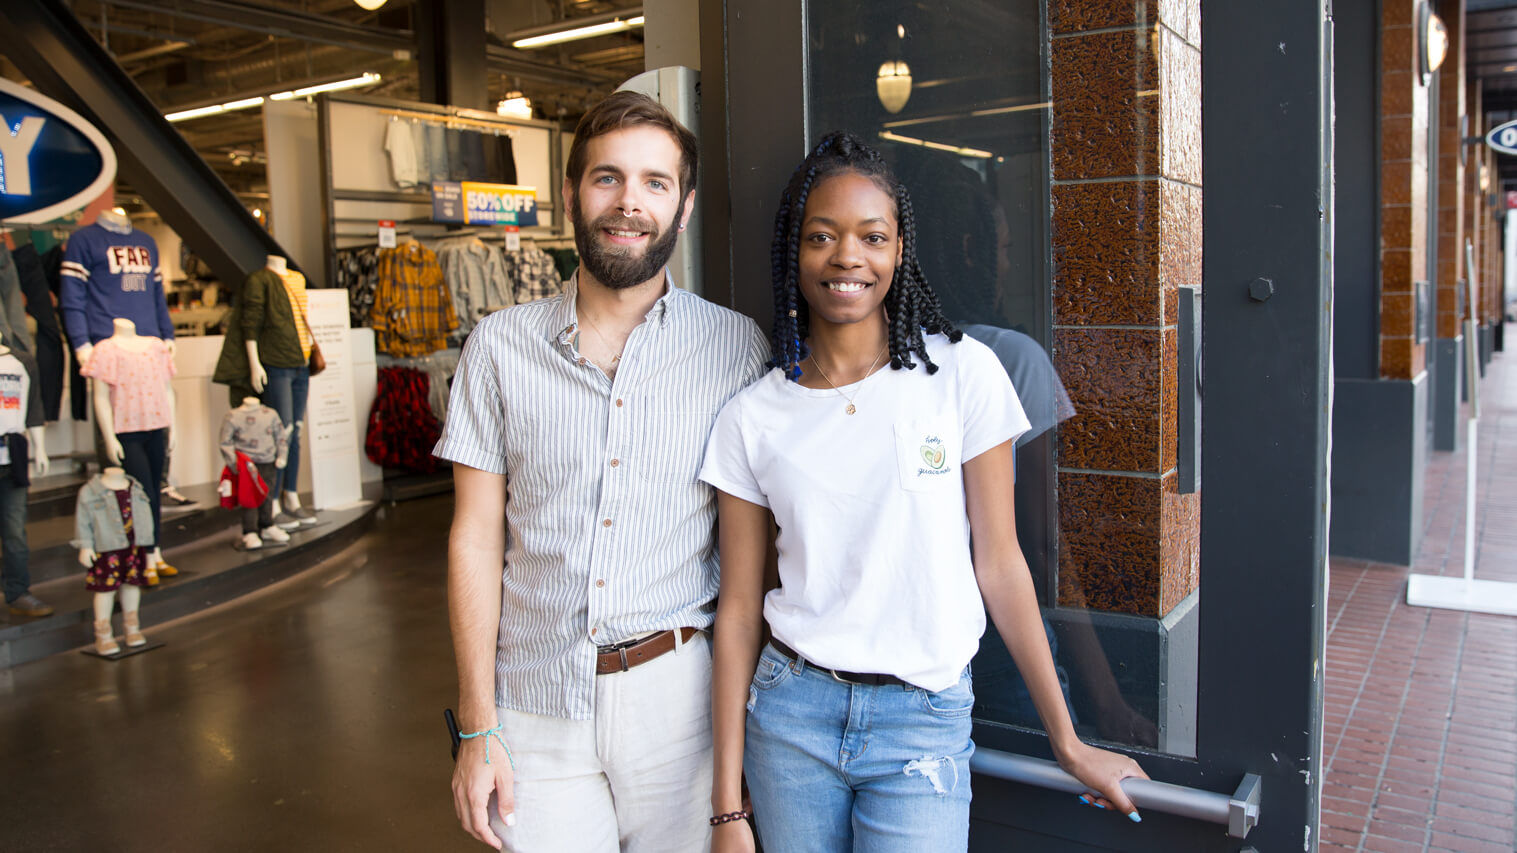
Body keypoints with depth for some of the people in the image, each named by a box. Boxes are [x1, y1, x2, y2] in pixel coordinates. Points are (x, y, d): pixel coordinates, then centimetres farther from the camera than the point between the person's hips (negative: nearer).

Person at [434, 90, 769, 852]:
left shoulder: (736, 346, -2)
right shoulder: (501, 346, 1)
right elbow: (476, 539, 2)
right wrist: (477, 729, 0)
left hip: (678, 700, 0)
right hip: (536, 705, 1)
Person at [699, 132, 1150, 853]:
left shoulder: (963, 374, -5)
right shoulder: (751, 419, -1)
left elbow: (998, 566, -2)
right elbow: (739, 611, -1)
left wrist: (1068, 744, 1)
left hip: (924, 722, -1)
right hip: (790, 716, 2)